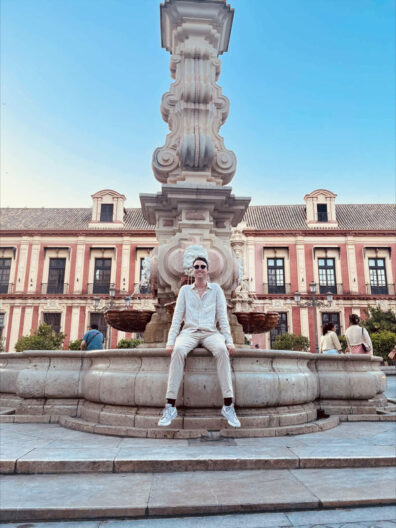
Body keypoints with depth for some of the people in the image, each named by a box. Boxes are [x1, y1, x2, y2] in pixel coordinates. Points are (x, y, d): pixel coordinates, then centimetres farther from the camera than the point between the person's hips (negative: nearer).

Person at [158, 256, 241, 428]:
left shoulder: (216, 289, 12)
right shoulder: (185, 290, 13)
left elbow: (223, 316, 6)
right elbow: (177, 317, 8)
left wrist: (229, 340, -8)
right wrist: (170, 341, -6)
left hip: (210, 332, 0)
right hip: (189, 332, 0)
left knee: (222, 350, -35)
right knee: (178, 350, -35)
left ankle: (228, 405, -32)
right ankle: (170, 406, -33)